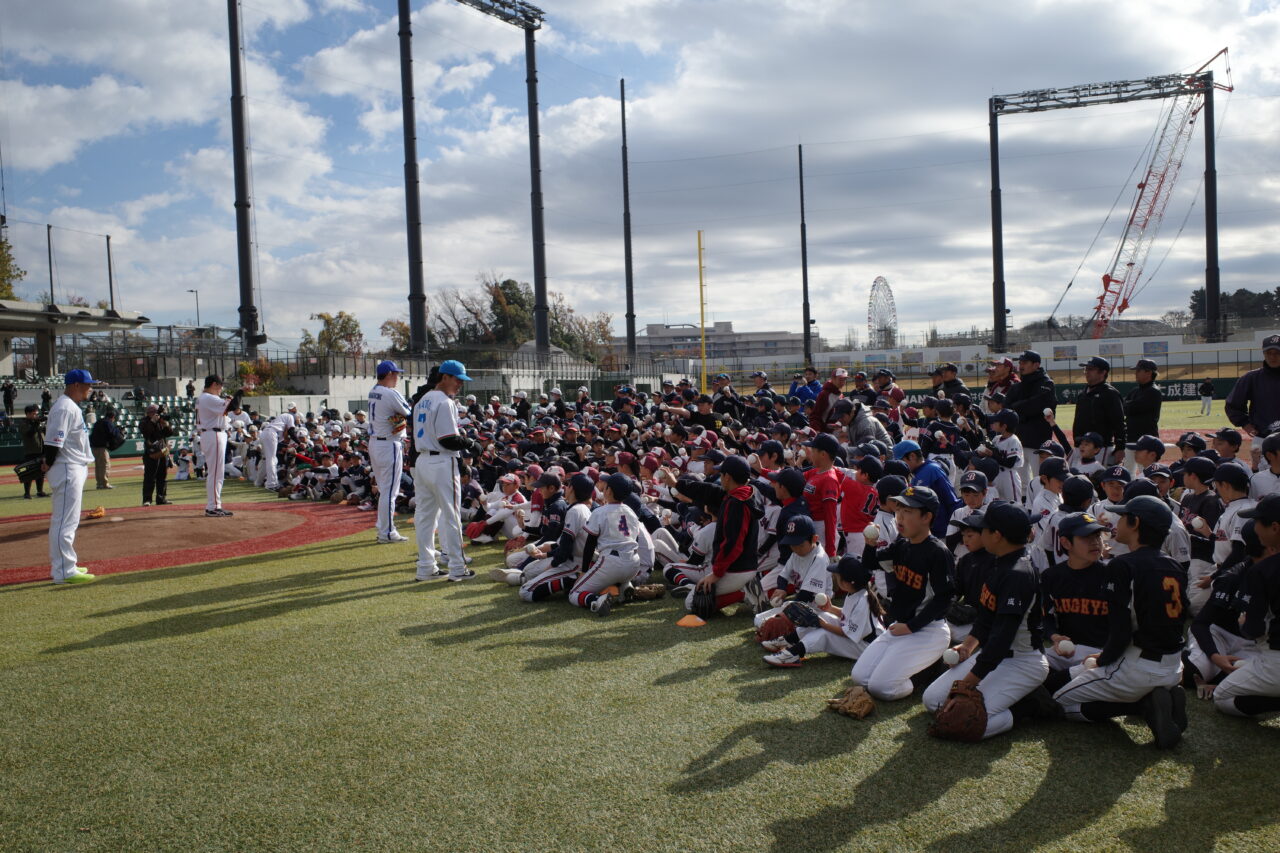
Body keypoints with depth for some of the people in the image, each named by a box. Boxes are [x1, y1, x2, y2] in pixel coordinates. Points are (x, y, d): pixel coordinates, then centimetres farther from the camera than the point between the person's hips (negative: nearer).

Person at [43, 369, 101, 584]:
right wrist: (49, 464, -15)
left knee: (68, 520, 17)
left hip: (75, 470, 11)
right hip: (67, 470, -11)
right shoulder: (64, 408, -17)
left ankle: (64, 566, 26)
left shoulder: (72, 407, 16)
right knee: (65, 521, -8)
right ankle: (65, 571, -6)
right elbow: (53, 441, -23)